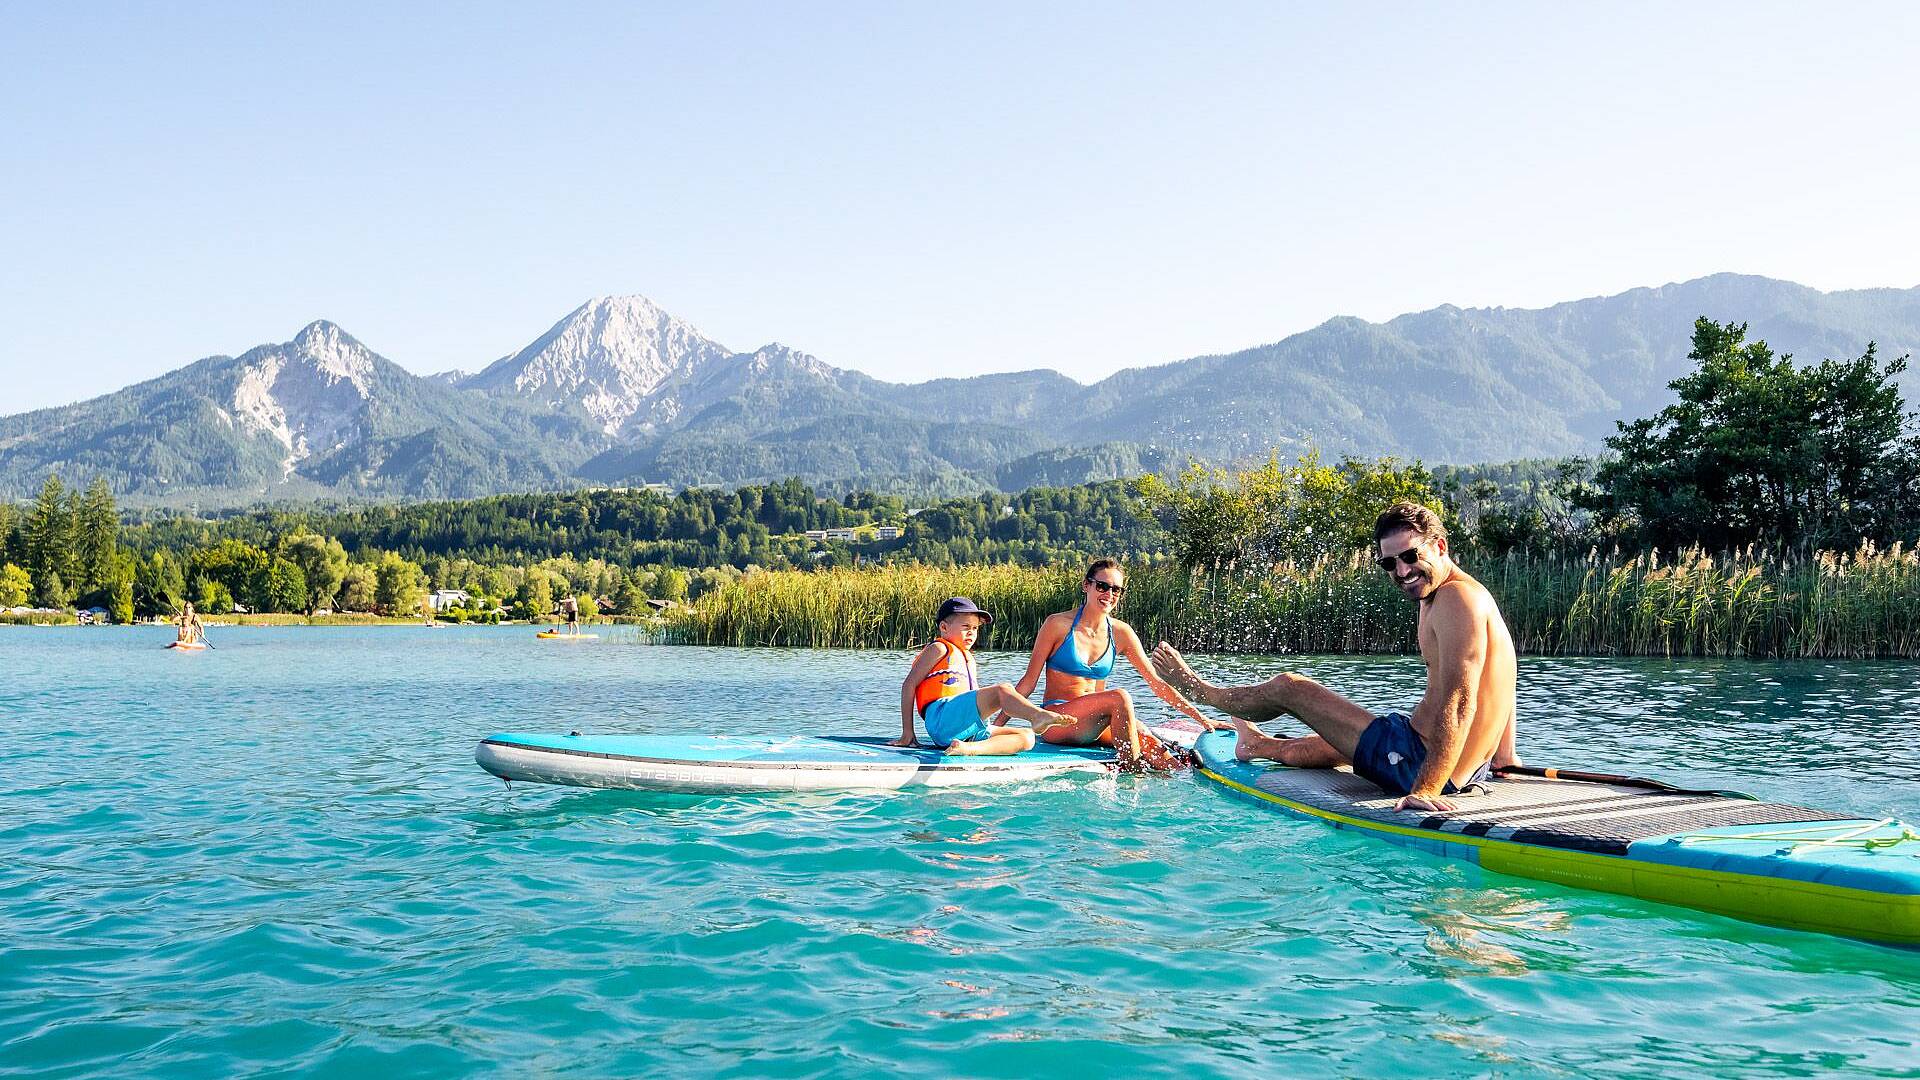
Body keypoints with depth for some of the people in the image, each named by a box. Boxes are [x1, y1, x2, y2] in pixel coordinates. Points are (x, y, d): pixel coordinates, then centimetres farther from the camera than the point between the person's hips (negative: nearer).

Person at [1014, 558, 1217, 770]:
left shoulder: (1120, 633, 5)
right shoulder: (1059, 624, -6)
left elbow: (1157, 683, 7)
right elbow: (1028, 681, -2)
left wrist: (1201, 718, 1)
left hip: (1096, 725, 4)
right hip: (1056, 721, -4)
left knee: (1149, 743, -26)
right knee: (1120, 698, -30)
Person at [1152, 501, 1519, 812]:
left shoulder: (1457, 598, -21)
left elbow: (1459, 702, -29)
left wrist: (1426, 788, -33)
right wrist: (1504, 755, 24)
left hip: (1421, 764, -9)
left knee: (1289, 687, 7)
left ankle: (1200, 690, 36)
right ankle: (1258, 744, 71)